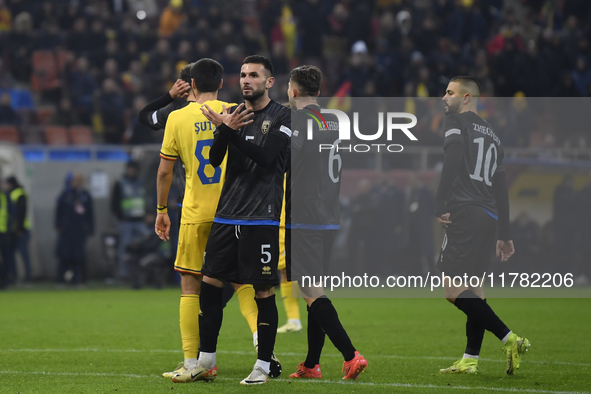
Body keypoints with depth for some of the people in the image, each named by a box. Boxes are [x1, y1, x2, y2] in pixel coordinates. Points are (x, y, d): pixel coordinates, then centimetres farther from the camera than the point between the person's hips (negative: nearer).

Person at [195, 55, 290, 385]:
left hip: (262, 217, -5)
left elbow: (265, 157, -15)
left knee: (264, 292, -3)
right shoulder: (232, 113, 13)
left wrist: (229, 130, -20)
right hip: (227, 215, 5)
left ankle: (263, 366, 4)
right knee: (210, 284, 2)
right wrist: (226, 129, -16)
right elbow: (215, 159, 3)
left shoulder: (282, 117, -2)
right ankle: (206, 362, 12)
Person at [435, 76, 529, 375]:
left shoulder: (456, 121, 3)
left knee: (454, 291, -11)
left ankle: (510, 340, -19)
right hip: (490, 218, 8)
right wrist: (504, 234, 25)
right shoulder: (492, 134, 24)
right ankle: (470, 359, 8)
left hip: (465, 213, -8)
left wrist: (440, 205, -15)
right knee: (472, 289, 12)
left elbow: (453, 162, -14)